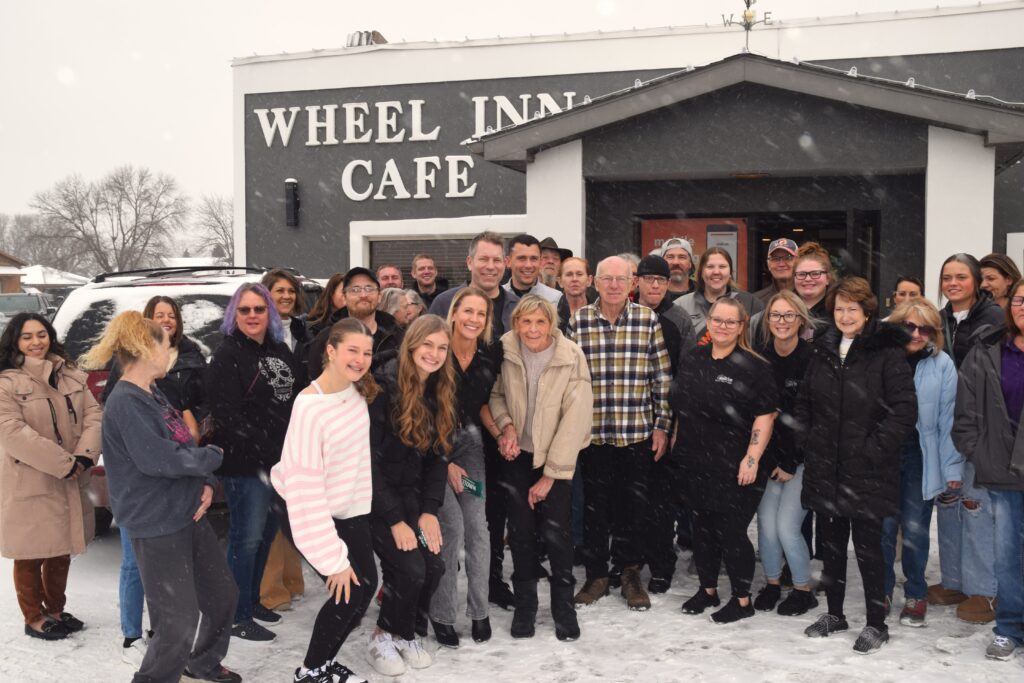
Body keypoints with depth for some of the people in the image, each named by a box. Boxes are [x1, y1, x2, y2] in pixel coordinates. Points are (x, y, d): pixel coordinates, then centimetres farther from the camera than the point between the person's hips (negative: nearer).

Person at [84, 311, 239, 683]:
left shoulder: (154, 394, 11)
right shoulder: (125, 403, -19)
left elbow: (187, 445, 13)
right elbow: (160, 459, -25)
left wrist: (206, 483, -5)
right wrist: (213, 456, -9)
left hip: (189, 513, 9)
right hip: (156, 526, -9)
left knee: (222, 594, 20)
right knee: (180, 621, -4)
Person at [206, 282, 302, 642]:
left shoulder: (281, 351, 13)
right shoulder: (228, 355, -9)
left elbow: (300, 399, 16)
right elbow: (228, 415, -17)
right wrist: (264, 452, -20)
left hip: (283, 459, 7)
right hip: (245, 463, -7)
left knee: (267, 531, 16)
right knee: (247, 536, -3)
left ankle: (253, 599, 31)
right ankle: (239, 618, 7)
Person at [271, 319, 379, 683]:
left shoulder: (358, 392, -4)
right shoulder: (310, 407, -27)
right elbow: (304, 486, -28)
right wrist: (332, 558, -25)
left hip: (350, 509, 7)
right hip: (307, 513, -7)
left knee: (367, 584, 7)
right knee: (352, 591, -8)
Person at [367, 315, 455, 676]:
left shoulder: (439, 395, 3)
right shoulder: (383, 387, -20)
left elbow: (436, 456, 7)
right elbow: (369, 460, -20)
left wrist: (429, 510, -5)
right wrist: (395, 520, -20)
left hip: (412, 495, 6)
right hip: (375, 496, -6)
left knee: (435, 566, -6)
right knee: (411, 569, -17)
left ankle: (406, 634, 19)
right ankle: (383, 637, 9)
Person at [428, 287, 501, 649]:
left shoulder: (490, 356, -1)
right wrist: (445, 463, -13)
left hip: (469, 441, 4)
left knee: (477, 526, -3)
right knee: (452, 526, -11)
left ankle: (479, 611, 14)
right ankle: (442, 614, 5)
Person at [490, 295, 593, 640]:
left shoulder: (571, 357, -18)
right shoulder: (505, 351, -11)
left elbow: (576, 418, -16)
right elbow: (495, 393, 6)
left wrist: (551, 474, -14)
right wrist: (506, 425, -16)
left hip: (557, 456, -2)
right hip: (517, 454, 2)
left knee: (555, 530, -7)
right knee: (521, 530, 4)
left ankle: (564, 605, 14)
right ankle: (524, 604, 22)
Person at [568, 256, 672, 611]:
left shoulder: (648, 319, 0)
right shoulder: (578, 321, 1)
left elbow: (662, 376, 2)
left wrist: (662, 425, 0)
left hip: (638, 432, 0)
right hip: (592, 432, 0)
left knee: (633, 505, 9)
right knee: (595, 505, 9)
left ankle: (630, 574, 26)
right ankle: (596, 575, 24)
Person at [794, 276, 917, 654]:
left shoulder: (887, 353, -8)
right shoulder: (823, 351, 11)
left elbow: (905, 409, -13)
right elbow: (803, 402, 19)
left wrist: (875, 448, -15)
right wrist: (805, 440, 8)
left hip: (866, 473, -6)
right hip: (824, 470, 6)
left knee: (867, 547, 1)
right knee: (830, 544, 15)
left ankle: (876, 624, 16)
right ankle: (834, 614, 30)